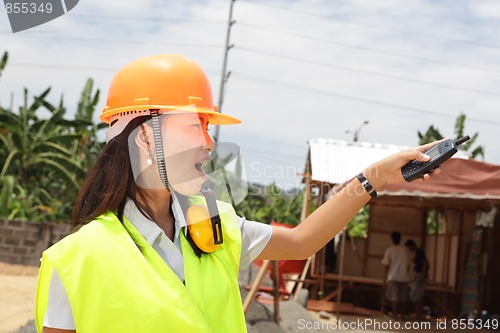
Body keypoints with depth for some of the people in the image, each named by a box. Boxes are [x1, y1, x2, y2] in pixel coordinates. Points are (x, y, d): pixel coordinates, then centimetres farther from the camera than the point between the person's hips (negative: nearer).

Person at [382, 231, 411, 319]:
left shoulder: (389, 250, -2)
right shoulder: (405, 250, 7)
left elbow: (387, 266, -3)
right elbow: (408, 265, 10)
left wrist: (385, 279, 1)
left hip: (393, 277, -3)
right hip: (404, 277, 3)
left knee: (394, 297, -3)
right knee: (403, 297, 9)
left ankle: (395, 314, -7)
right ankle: (402, 314, 13)